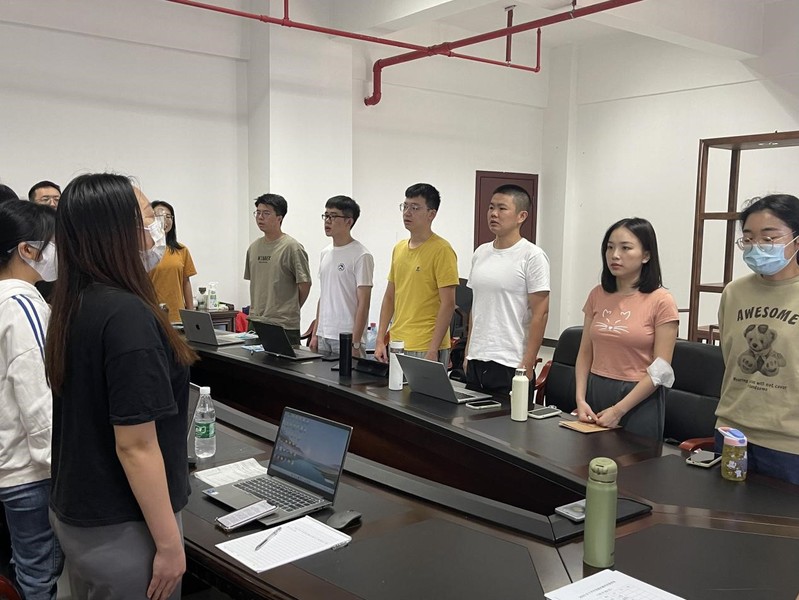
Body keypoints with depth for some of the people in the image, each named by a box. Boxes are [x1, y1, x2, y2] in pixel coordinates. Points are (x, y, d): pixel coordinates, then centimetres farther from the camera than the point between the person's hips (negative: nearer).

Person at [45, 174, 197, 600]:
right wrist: (168, 543, -18)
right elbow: (136, 446, -25)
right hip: (120, 531, -8)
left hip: (74, 513, 8)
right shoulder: (126, 314, -25)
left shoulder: (73, 307, 1)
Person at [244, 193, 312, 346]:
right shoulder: (253, 247, 12)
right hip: (255, 323, 6)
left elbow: (304, 284, -7)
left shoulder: (292, 247, -9)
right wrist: (256, 309, 13)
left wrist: (291, 310, 4)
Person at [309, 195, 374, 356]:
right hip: (323, 337, 7)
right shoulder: (325, 253, 13)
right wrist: (315, 333, 14)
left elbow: (363, 303, -14)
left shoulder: (361, 256, -11)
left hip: (347, 338, -7)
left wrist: (355, 343, -18)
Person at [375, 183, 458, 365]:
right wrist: (380, 339, 9)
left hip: (426, 349, -7)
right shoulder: (398, 249, 11)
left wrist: (433, 350, -18)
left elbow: (448, 304, -14)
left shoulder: (441, 250, -10)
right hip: (396, 345, 7)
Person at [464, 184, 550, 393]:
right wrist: (468, 353, 15)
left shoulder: (532, 256, -9)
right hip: (476, 362, 7)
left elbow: (540, 313, -12)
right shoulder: (480, 253, 11)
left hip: (510, 366, -6)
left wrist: (528, 363, -15)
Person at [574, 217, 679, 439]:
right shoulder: (598, 295, 4)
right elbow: (585, 354, 7)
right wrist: (581, 399, -6)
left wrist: (618, 410, -14)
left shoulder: (661, 301, -10)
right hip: (595, 393, 4)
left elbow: (661, 370, -12)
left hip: (639, 399, -4)